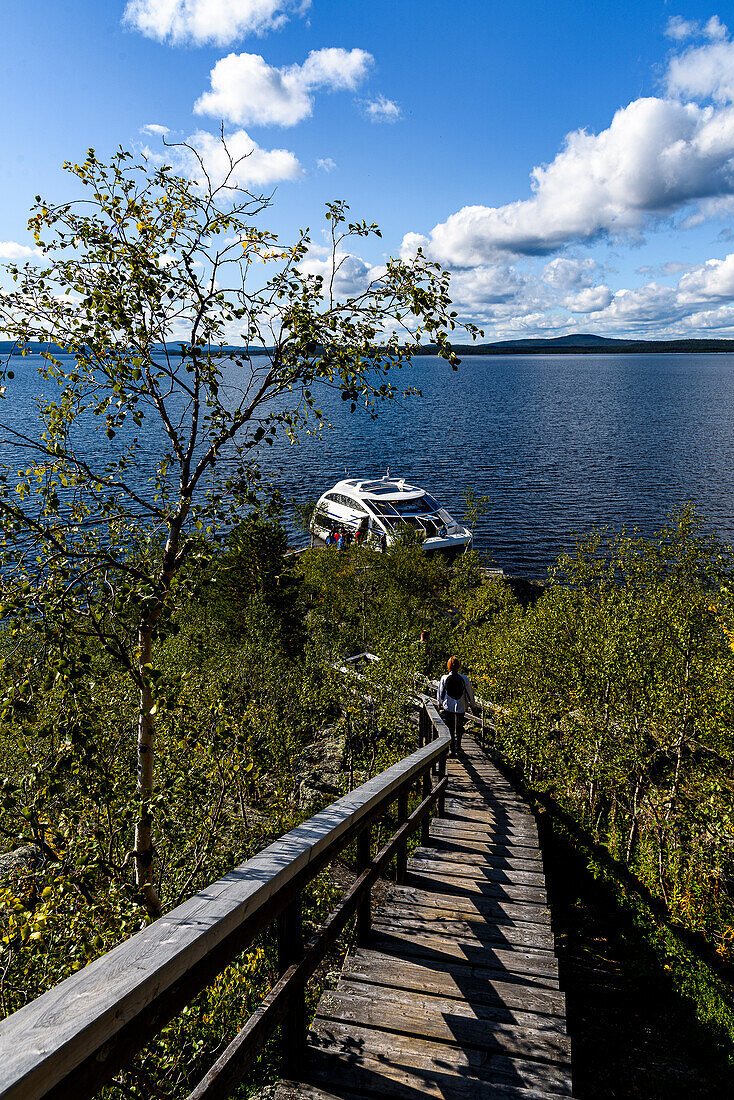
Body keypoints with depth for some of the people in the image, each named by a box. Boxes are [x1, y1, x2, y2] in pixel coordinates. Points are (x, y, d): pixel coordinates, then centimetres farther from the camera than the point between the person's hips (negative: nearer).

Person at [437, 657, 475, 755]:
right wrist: (472, 705, 15)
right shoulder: (464, 679, -11)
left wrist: (440, 704, 20)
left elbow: (440, 693, 2)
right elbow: (470, 693, -2)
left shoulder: (444, 678, -9)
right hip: (461, 707, 1)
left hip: (448, 707, 0)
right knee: (459, 728, 22)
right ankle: (458, 746, 19)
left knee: (450, 729, 9)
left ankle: (453, 749, 7)